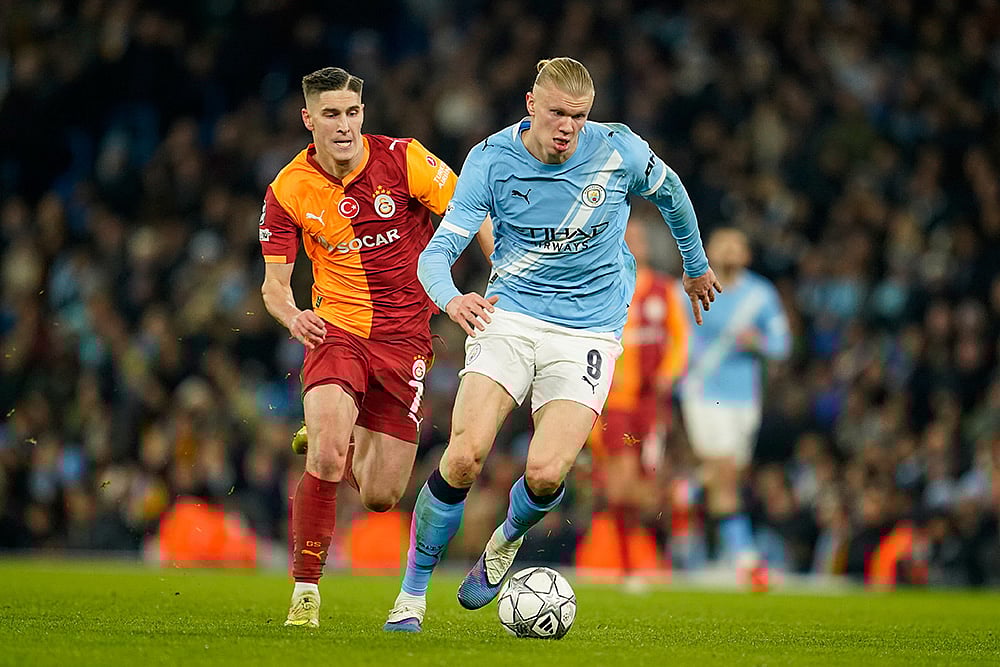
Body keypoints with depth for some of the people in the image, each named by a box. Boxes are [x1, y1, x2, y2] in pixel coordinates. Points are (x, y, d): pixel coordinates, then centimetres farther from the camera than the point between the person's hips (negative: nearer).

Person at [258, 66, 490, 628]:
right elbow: (275, 283, 0)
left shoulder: (402, 159, -9)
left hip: (406, 336, 0)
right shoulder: (289, 191, -4)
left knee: (381, 497, 1)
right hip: (338, 329, 0)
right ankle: (306, 589, -12)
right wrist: (293, 315, -22)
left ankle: (352, 450, 39)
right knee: (326, 456, -27)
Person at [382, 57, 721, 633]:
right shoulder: (491, 160, -8)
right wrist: (451, 299, -35)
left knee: (546, 474, -18)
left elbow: (670, 193, 16)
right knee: (464, 456, -19)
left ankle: (508, 541, 18)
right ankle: (412, 593, -1)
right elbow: (437, 252, -12)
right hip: (510, 316, 0)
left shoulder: (619, 152, -7)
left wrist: (697, 265, 30)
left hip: (588, 332, 0)